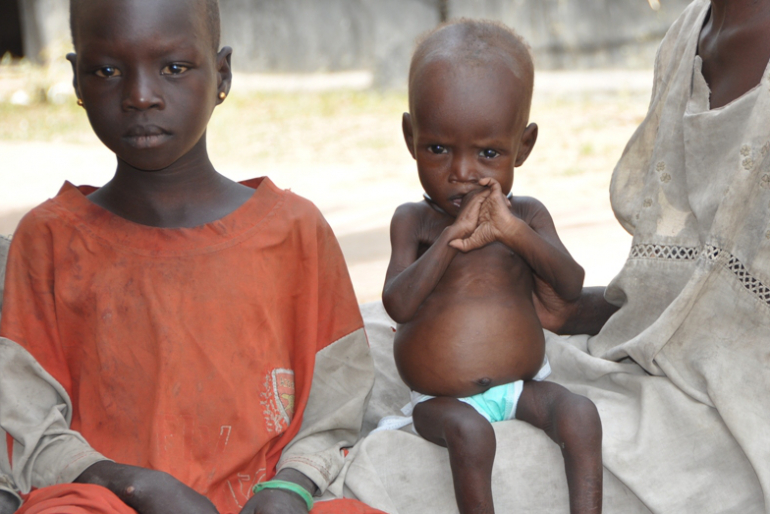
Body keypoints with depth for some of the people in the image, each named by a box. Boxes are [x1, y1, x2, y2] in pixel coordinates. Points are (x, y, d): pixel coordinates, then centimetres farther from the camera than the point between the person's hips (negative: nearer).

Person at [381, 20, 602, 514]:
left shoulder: (527, 215, 3)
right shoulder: (414, 221, -2)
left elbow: (571, 286, -11)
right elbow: (398, 304, -16)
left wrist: (512, 230, -24)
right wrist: (452, 237, -24)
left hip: (521, 385, 2)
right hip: (441, 398, -2)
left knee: (579, 411, -23)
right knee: (471, 433, -31)